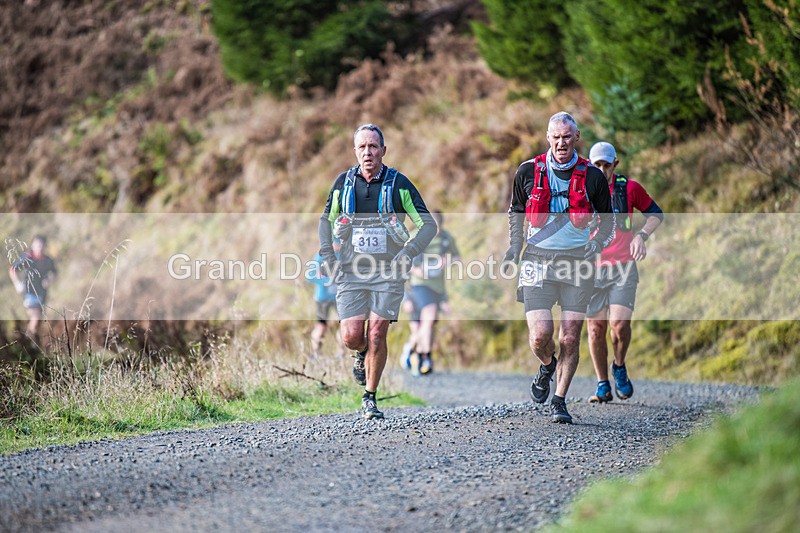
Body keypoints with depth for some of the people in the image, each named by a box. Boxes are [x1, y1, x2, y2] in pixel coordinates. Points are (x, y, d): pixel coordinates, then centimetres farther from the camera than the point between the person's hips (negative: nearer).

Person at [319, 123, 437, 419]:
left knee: (377, 336, -7)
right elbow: (326, 220, 17)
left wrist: (406, 254, -10)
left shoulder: (399, 184, -2)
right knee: (351, 336, -7)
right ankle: (362, 354, 31)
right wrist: (328, 258, 5)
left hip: (388, 274, -2)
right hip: (350, 273, 2)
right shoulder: (343, 182, 4)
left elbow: (428, 224, 1)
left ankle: (370, 398, 8)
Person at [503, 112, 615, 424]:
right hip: (538, 260, 0)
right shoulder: (528, 172, 1)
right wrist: (514, 247, 7)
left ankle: (559, 401, 13)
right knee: (540, 334, -12)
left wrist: (597, 245, -3)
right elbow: (515, 212, 18)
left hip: (577, 261, 0)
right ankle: (547, 366, 24)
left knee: (570, 338, -2)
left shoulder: (592, 177, 0)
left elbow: (608, 221, 14)